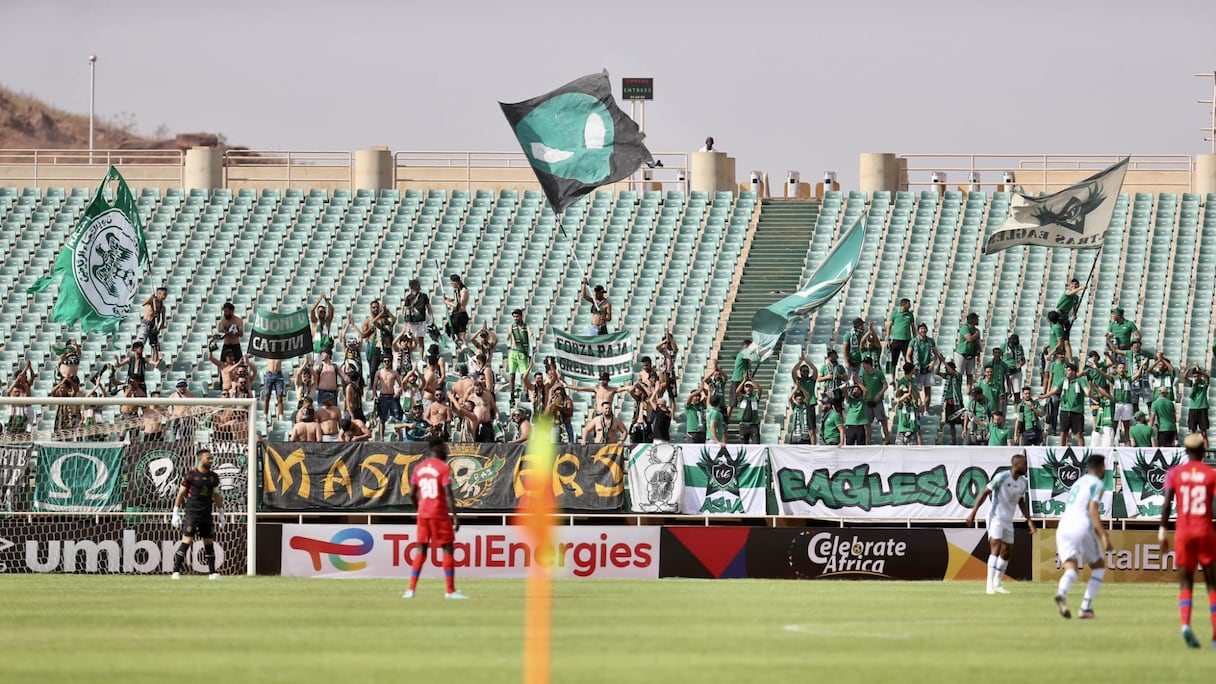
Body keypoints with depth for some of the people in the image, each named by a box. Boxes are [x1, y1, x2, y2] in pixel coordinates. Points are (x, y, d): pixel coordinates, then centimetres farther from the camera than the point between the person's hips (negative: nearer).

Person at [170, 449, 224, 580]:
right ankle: (176, 571, -8)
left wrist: (220, 513, 17)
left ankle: (212, 572, 12)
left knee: (209, 542, 6)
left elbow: (216, 496, 18)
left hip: (206, 514, 5)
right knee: (187, 541, -11)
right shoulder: (191, 475, -5)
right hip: (191, 514, -5)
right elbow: (181, 494, -1)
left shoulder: (213, 476, 9)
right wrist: (176, 513, -3)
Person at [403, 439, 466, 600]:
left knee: (421, 549, 11)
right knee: (447, 549, 0)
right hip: (439, 513, -5)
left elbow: (412, 493, 9)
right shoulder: (443, 468, -8)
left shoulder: (419, 468, 9)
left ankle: (411, 589, 5)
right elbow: (448, 493, -14)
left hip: (423, 514, 5)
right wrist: (455, 516, -12)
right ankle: (450, 591, -3)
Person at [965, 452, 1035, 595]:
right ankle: (990, 585, -20)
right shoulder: (1002, 477, -15)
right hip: (996, 517, -7)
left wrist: (1029, 520, 14)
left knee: (1006, 553, 11)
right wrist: (973, 512, -14)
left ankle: (998, 584, 24)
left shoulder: (1023, 482, 6)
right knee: (995, 549, -17)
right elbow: (985, 493, -11)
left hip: (1008, 521, 7)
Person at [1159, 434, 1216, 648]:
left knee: (1185, 583, 4)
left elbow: (1166, 504, -3)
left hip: (1183, 532, 1)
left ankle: (1185, 623, -22)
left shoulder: (1175, 473, 3)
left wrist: (1163, 532, 2)